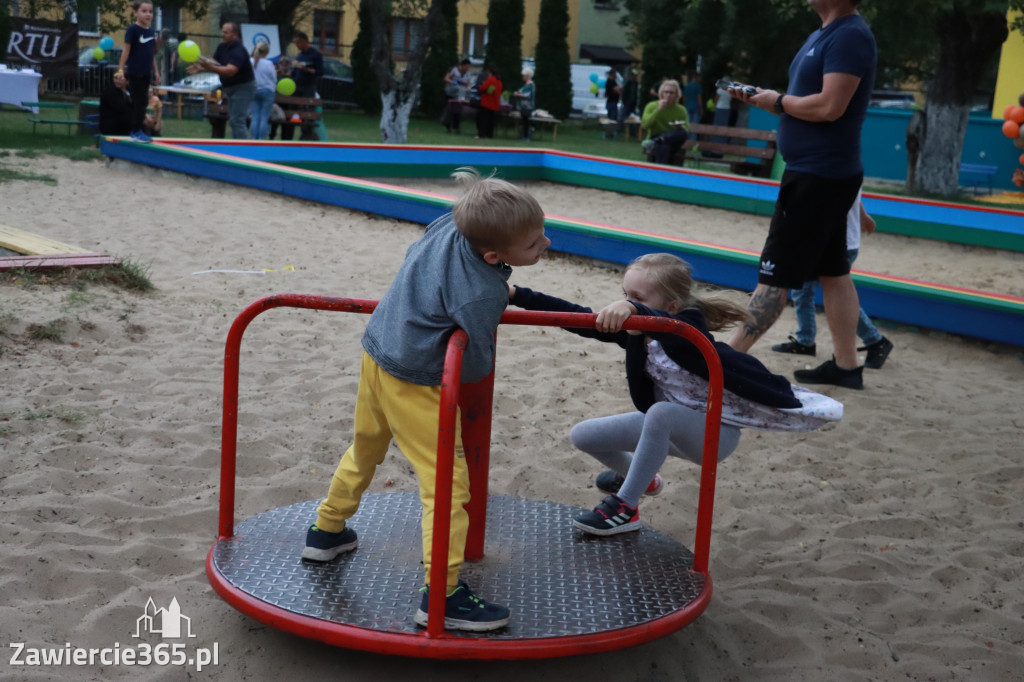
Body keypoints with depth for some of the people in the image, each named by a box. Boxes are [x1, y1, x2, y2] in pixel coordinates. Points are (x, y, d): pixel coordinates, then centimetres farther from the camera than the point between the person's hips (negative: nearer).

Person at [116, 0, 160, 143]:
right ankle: (136, 131, 0)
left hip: (146, 73, 7)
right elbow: (126, 50, -10)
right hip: (134, 72, -7)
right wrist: (121, 69, -13)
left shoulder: (151, 31, 11)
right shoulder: (133, 29, -9)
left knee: (142, 102, 9)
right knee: (139, 101, -6)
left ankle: (137, 130, 17)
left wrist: (155, 71, 18)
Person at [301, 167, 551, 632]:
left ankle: (327, 532, 49)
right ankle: (442, 596, -2)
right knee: (447, 483, -3)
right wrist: (485, 353, 1)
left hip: (376, 352, 9)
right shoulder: (482, 295, -29)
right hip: (414, 384, -9)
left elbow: (414, 256, 15)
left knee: (365, 450, 30)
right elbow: (475, 368, -20)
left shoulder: (450, 224, -7)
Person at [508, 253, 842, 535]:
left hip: (713, 433, -8)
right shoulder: (631, 328, -11)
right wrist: (516, 295, -20)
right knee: (583, 435, 6)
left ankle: (625, 507, -22)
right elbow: (578, 317, -14)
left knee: (661, 412, -39)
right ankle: (640, 477, 37)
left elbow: (666, 327, -57)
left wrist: (631, 309, -75)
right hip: (668, 426, 8)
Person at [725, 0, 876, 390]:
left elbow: (829, 106, -26)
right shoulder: (824, 34, 14)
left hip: (819, 177, -10)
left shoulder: (850, 36, -17)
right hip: (822, 172, 10)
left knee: (775, 272, -6)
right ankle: (846, 365, 18)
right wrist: (759, 98, 4)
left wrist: (779, 101, -12)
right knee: (833, 270, 12)